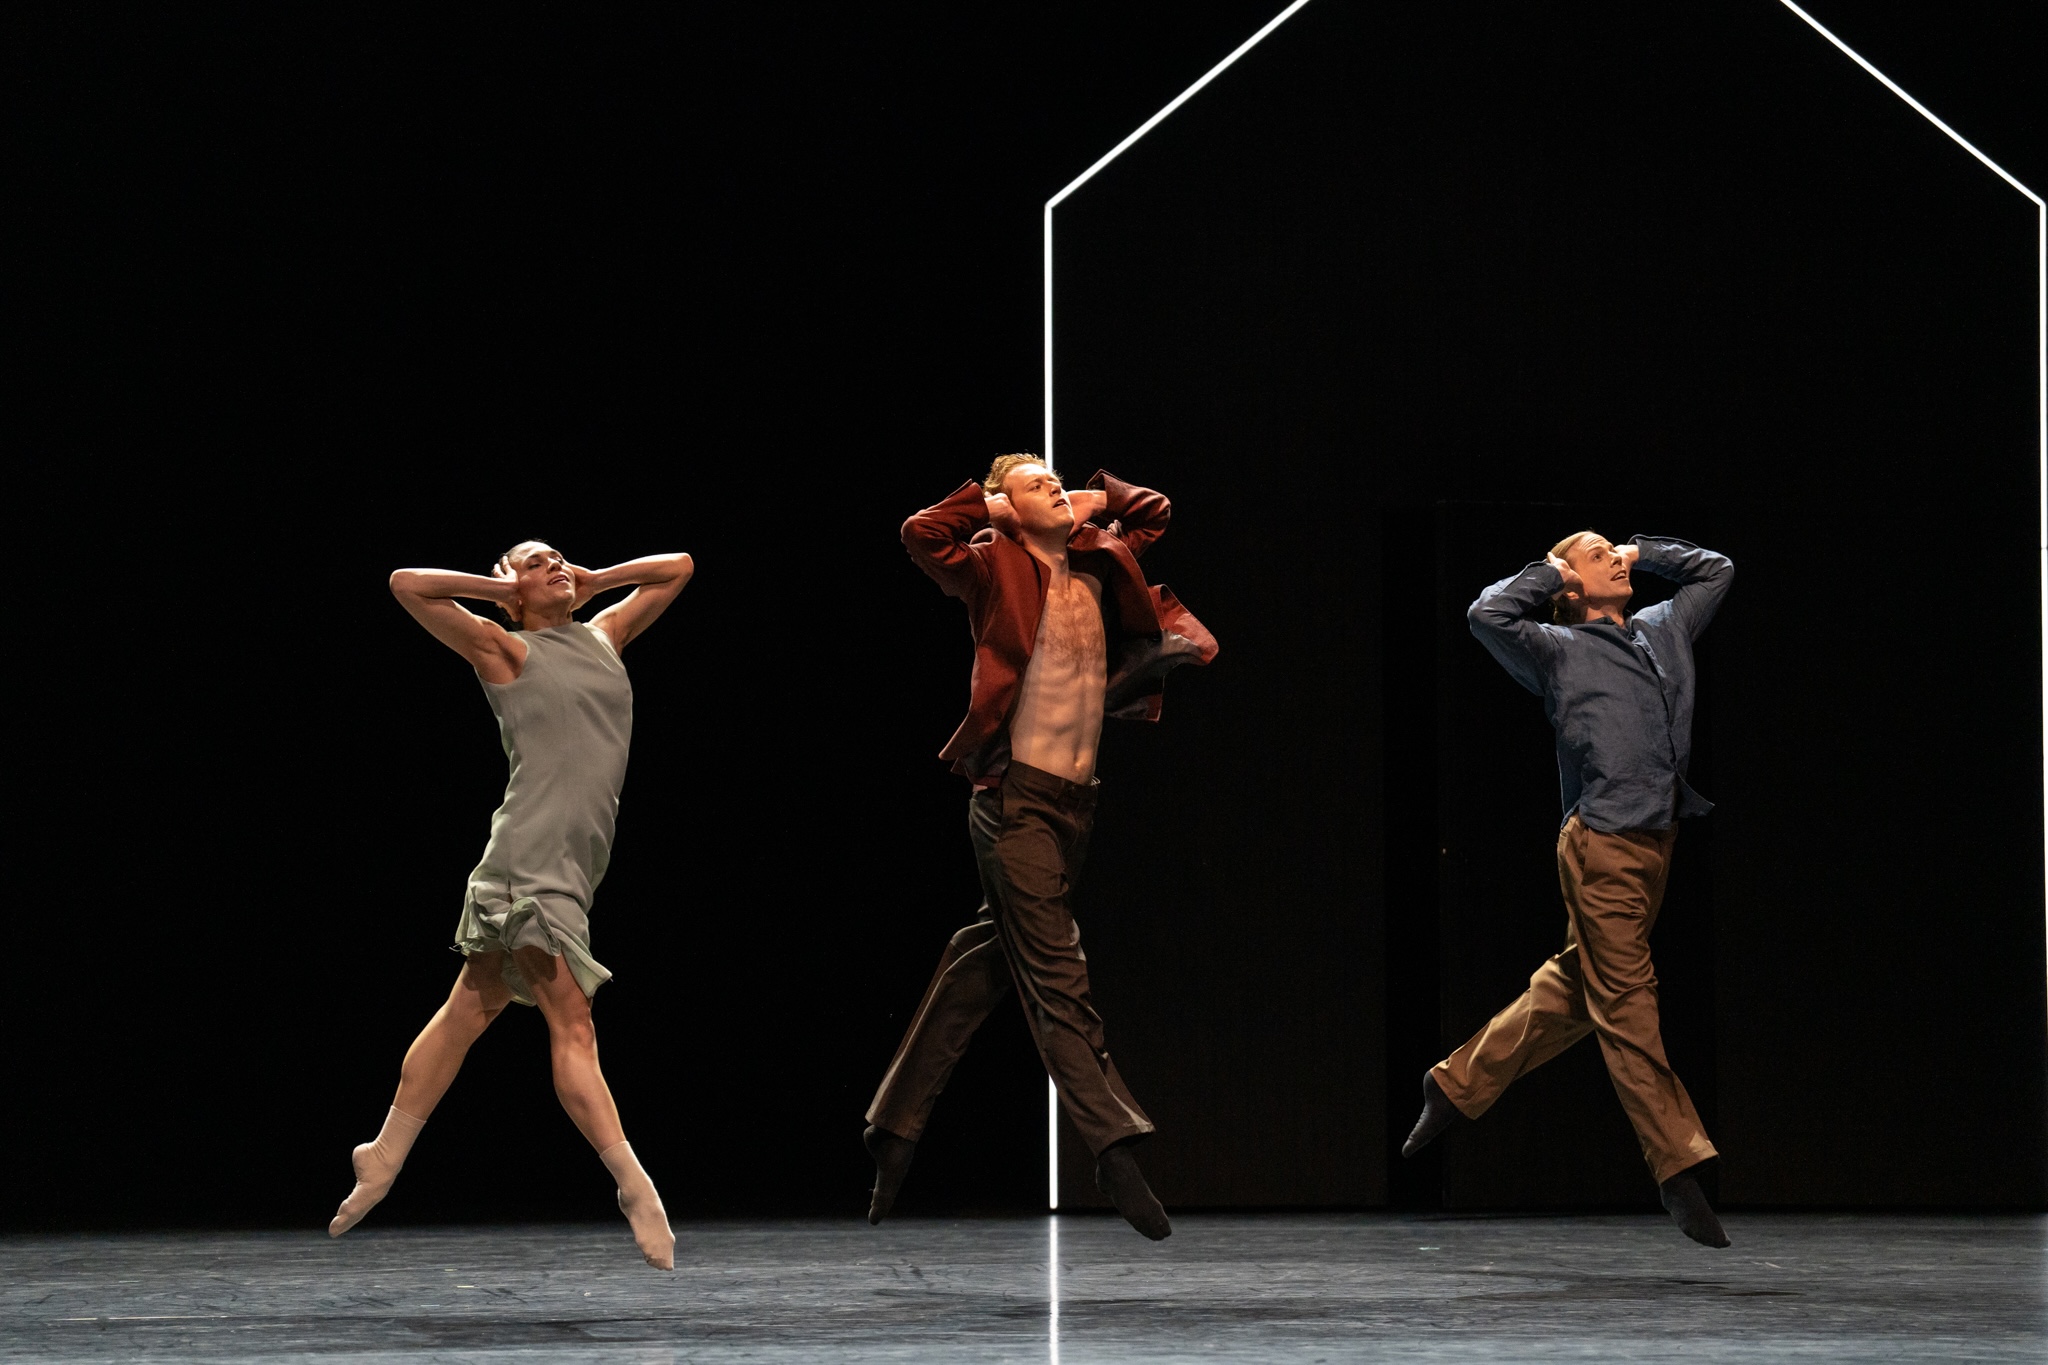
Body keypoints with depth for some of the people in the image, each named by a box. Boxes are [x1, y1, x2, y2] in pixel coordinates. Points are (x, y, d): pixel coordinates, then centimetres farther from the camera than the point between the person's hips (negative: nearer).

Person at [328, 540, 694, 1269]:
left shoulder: (603, 636, 21)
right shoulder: (506, 650, 3)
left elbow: (678, 568, 32)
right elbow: (407, 584, -3)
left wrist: (592, 580, 21)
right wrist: (501, 590, 4)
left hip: (573, 867, 7)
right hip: (530, 857, -7)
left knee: (468, 1012, 12)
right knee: (572, 1026, -11)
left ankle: (383, 1159, 19)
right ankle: (635, 1188, -16)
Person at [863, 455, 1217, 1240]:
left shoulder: (1098, 561, 13)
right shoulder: (998, 568, -3)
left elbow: (1155, 515, 28)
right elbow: (922, 535, -16)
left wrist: (1097, 502, 12)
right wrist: (991, 505, -5)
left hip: (1074, 796, 7)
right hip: (1016, 796, -7)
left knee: (987, 965, 12)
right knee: (1056, 980, -9)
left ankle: (897, 1124, 20)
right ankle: (1113, 1149, -16)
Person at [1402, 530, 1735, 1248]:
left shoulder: (1663, 630, 18)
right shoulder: (1559, 649, -1)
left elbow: (1715, 569, 31)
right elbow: (1488, 616, -17)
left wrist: (1645, 552, 21)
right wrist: (1547, 573, -3)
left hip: (1656, 840, 7)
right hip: (1603, 844, -7)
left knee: (1576, 988, 14)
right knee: (1625, 1000, -6)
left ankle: (1458, 1083, 27)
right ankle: (1678, 1164, -8)